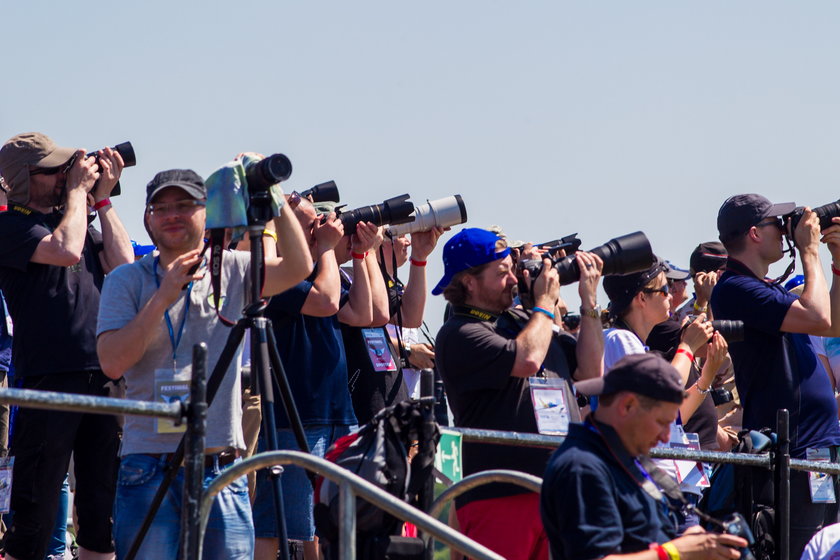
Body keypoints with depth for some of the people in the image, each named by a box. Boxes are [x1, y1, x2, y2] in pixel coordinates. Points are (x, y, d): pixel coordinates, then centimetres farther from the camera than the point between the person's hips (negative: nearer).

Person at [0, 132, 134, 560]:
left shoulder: (76, 218, 19)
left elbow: (122, 264, 8)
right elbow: (66, 250, -18)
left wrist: (102, 198, 7)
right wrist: (77, 190, -5)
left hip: (102, 378, 6)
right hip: (49, 379, -6)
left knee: (102, 515, 8)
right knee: (35, 517, -6)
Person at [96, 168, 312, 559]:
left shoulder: (233, 271, 9)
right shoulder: (126, 280, 5)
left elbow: (297, 268, -9)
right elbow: (113, 362, -7)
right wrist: (162, 297, -14)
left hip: (221, 468, 1)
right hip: (149, 467, -1)